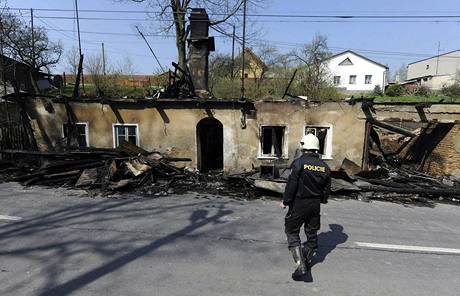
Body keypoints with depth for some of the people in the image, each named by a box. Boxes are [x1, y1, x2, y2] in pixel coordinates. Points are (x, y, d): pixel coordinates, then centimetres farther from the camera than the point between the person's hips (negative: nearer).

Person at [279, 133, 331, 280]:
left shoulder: (299, 163, -16)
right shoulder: (324, 166, 2)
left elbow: (291, 184, -18)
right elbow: (327, 188, 9)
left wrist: (285, 201, -7)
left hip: (299, 203, -5)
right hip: (315, 205, 6)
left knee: (292, 231, 5)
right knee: (312, 232, 19)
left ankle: (300, 264, -5)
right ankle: (307, 260, 34)